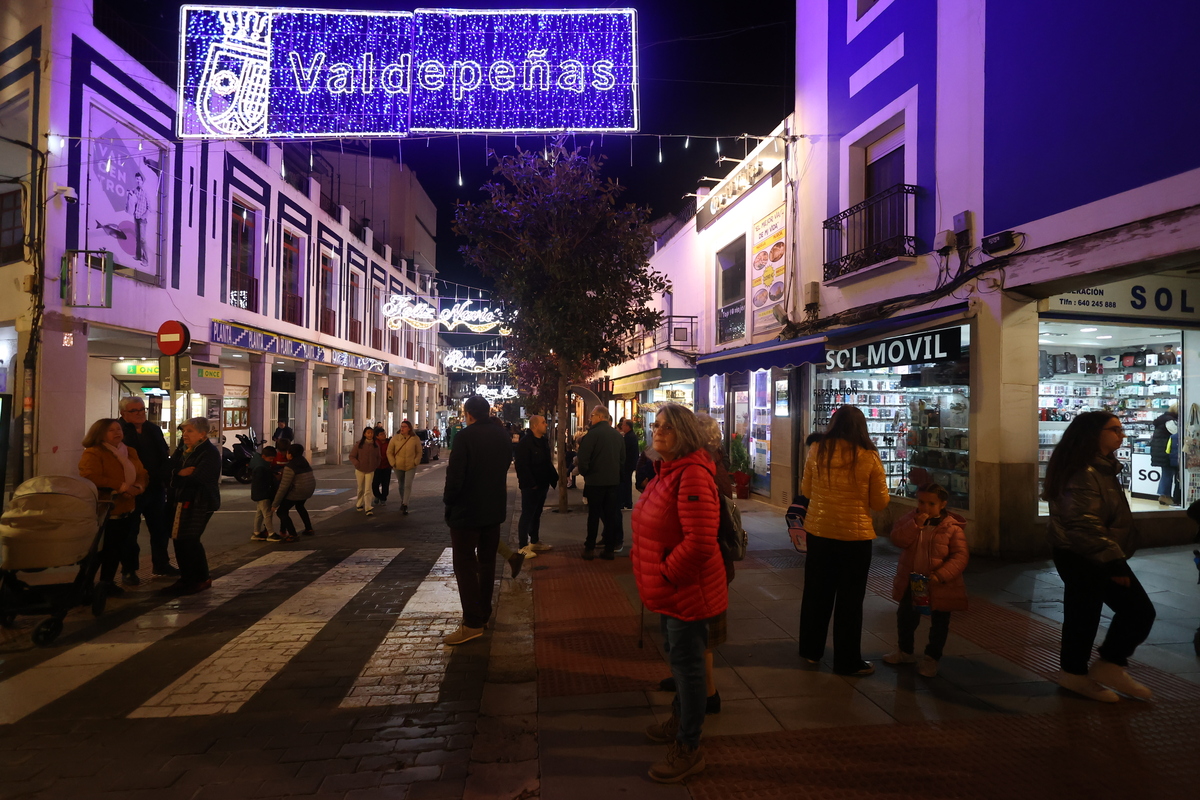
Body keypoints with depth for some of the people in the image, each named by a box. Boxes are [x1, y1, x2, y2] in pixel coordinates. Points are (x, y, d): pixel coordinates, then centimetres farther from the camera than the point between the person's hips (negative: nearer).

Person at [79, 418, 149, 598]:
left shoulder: (130, 452, 14)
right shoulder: (92, 453, -9)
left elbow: (143, 475, 12)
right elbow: (91, 478, -23)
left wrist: (137, 487, -10)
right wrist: (120, 486, -23)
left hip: (127, 512, 7)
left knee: (118, 549, 14)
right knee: (99, 550, -3)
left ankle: (107, 582, 27)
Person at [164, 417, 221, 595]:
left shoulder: (210, 453, -12)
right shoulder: (181, 450, 15)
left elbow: (198, 477, -22)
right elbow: (168, 470, 5)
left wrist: (178, 475, -7)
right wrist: (180, 472, -15)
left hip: (199, 503, -8)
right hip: (180, 501, 8)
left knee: (188, 540, -8)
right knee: (179, 539, 9)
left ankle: (202, 579, 6)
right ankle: (187, 578, 22)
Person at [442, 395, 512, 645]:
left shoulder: (465, 436, -19)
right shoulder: (503, 435, 3)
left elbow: (455, 474, -20)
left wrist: (448, 499, -4)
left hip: (467, 510, -7)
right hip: (495, 508, 7)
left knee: (465, 564, -1)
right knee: (487, 561, 17)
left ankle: (472, 623, -4)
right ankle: (484, 613, 26)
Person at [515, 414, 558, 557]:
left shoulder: (543, 441, 12)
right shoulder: (525, 442, -17)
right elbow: (522, 466, -22)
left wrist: (554, 478, 8)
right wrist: (531, 483, -24)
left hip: (542, 484, 9)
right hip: (531, 486, -9)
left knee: (537, 514, 17)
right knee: (527, 515, -3)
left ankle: (535, 542, 29)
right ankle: (523, 547, 4)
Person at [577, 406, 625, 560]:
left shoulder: (592, 434, -13)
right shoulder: (618, 436, 6)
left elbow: (583, 458, -16)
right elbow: (622, 459, 12)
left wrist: (584, 472, 1)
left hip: (595, 481, -5)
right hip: (614, 481, 5)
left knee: (594, 515, 5)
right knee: (611, 514, 8)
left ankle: (590, 548, 10)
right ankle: (609, 548, 12)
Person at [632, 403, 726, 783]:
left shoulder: (692, 475, -24)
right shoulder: (668, 470, 10)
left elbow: (699, 541, -30)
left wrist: (666, 573, -19)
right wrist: (660, 577, 15)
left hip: (688, 591, -10)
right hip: (671, 589, 10)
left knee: (687, 664, 4)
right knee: (677, 656, 25)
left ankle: (689, 748, 21)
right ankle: (681, 719, 45)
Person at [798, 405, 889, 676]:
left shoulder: (817, 450, -5)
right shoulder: (869, 457, -11)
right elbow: (880, 502, -4)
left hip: (819, 531, 3)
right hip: (855, 534, -3)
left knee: (816, 592, 17)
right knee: (849, 599, 10)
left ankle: (811, 650, 32)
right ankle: (847, 661, 21)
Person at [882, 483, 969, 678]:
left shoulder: (952, 527, -13)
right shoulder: (910, 519, -3)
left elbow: (960, 556, -17)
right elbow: (897, 539, -16)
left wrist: (941, 575, -26)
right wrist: (915, 524, -27)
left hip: (939, 586, -3)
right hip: (911, 581, 4)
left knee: (939, 623, 10)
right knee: (905, 616, 17)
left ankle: (931, 658, 29)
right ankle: (904, 651, 37)